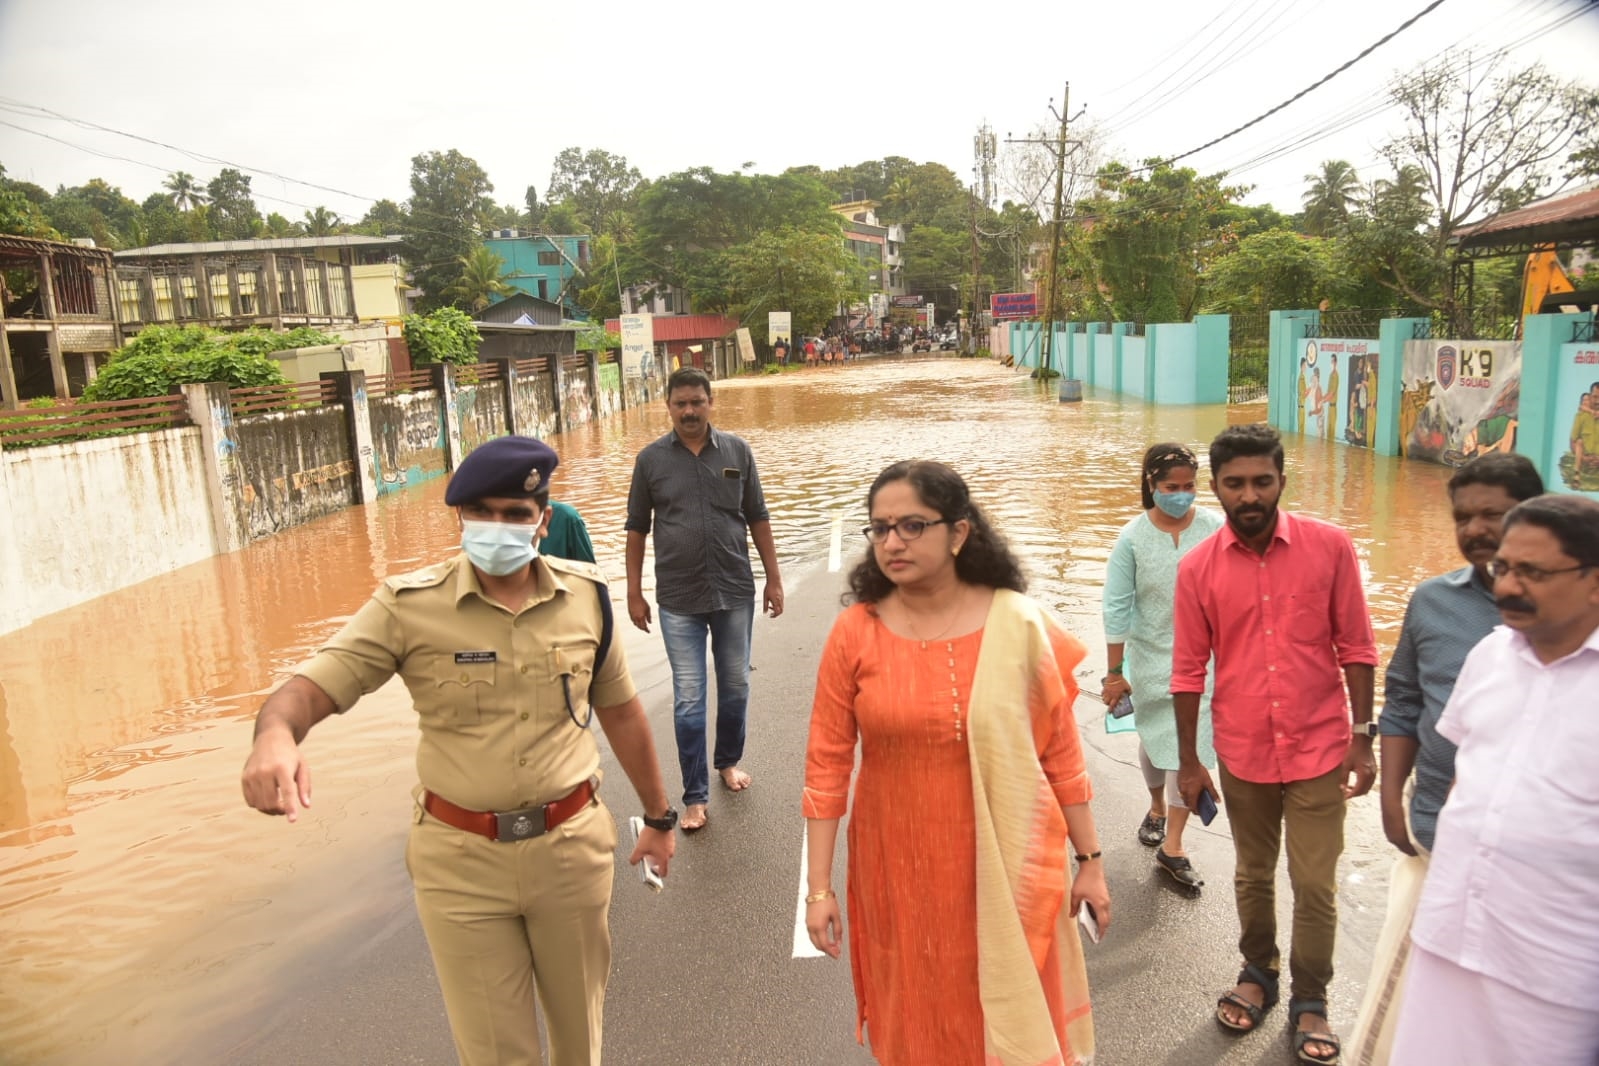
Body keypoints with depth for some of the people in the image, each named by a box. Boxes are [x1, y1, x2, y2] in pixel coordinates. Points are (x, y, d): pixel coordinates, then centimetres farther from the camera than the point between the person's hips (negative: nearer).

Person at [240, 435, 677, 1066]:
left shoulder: (585, 595, -4)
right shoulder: (408, 606, -11)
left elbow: (620, 711, 6)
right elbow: (312, 687, -17)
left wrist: (658, 816, 14)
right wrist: (276, 734, -41)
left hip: (572, 847, 2)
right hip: (461, 859, -2)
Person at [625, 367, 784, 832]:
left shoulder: (737, 451, 1)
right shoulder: (651, 459, -2)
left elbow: (758, 519, 5)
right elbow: (637, 529, 3)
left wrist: (773, 578, 4)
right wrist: (634, 593, 2)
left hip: (736, 593, 2)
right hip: (679, 601, -1)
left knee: (736, 687, 15)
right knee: (688, 700, 2)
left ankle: (728, 760, 39)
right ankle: (695, 796, 14)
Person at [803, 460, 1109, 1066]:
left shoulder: (1017, 624, -9)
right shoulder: (854, 633, -9)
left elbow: (1061, 752, -2)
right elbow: (827, 764, -5)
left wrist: (1090, 861, 3)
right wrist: (819, 887, -5)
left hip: (1008, 866, 0)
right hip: (901, 868, 1)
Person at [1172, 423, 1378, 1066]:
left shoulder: (1330, 547, -9)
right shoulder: (1197, 568, -7)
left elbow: (1356, 648, -2)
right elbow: (1189, 670, -1)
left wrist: (1362, 738, -3)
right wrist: (1188, 762, 2)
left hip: (1319, 750, -1)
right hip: (1242, 754, 1)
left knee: (1315, 886, 7)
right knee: (1253, 876, 18)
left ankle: (1309, 1002, 29)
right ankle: (1258, 973, 41)